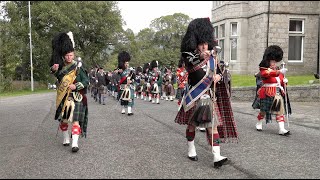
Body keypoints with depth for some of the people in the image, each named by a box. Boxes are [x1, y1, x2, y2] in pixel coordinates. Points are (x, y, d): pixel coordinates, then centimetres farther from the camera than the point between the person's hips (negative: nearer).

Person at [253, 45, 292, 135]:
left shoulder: (278, 70, 16)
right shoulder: (264, 70, -8)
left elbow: (281, 79, 23)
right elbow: (269, 74, -31)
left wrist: (284, 81, -1)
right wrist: (279, 72, -46)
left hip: (278, 93, 6)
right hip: (268, 94, -6)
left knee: (280, 111, -3)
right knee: (264, 110, 9)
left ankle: (282, 129, -6)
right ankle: (259, 123, 33)